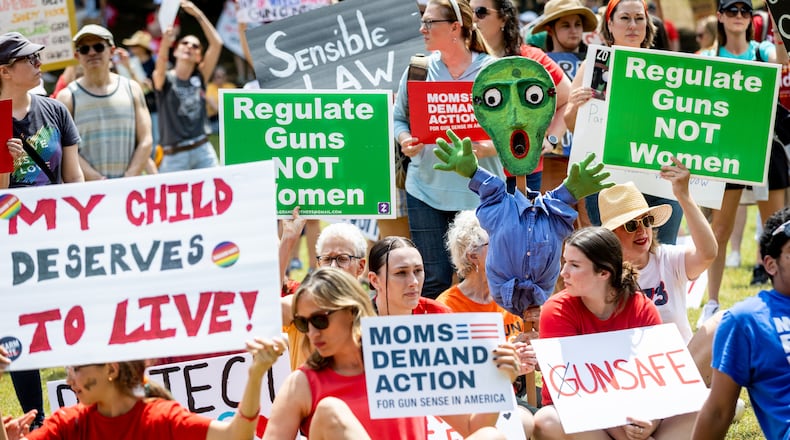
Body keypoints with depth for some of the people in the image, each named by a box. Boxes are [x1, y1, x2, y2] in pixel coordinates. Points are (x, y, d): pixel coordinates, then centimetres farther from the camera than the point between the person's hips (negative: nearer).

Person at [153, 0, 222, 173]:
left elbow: (217, 44, 1)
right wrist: (165, 43, -44)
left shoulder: (199, 78, 9)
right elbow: (161, 62, -23)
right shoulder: (165, 80, 0)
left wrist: (198, 14, -7)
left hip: (203, 150, 3)